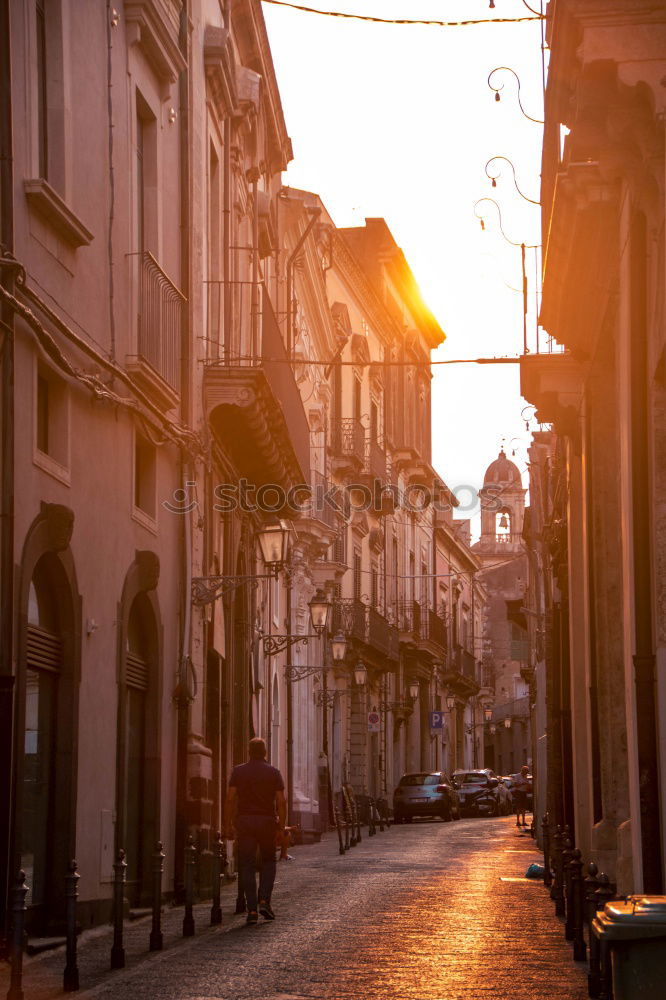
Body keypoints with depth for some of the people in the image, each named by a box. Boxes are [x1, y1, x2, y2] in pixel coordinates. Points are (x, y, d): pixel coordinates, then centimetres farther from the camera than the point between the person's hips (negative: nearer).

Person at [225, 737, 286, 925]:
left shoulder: (238, 771, 2)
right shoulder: (274, 773, 2)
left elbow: (230, 799, -5)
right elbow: (281, 801, -3)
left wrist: (228, 825, 0)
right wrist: (282, 826, 2)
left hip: (244, 820, 0)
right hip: (267, 821, 0)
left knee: (247, 866, 3)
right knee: (268, 861, 17)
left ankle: (252, 909, -4)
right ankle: (264, 901, 0)